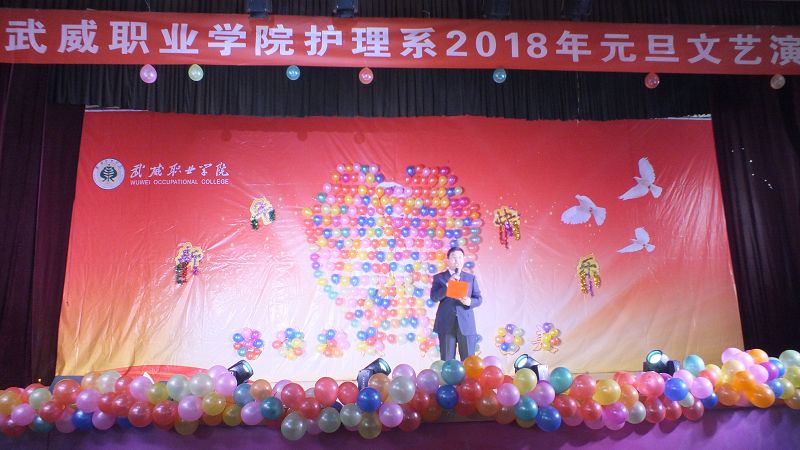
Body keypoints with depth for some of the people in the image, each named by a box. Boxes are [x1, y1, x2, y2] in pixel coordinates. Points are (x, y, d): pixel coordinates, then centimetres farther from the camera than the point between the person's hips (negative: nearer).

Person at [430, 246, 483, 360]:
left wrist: (469, 302, -13)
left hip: (466, 324, 2)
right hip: (446, 324, -1)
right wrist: (448, 284, -17)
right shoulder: (439, 277, 8)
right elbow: (434, 297, -4)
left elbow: (479, 298, 9)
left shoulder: (471, 278, 13)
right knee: (447, 361, 1)